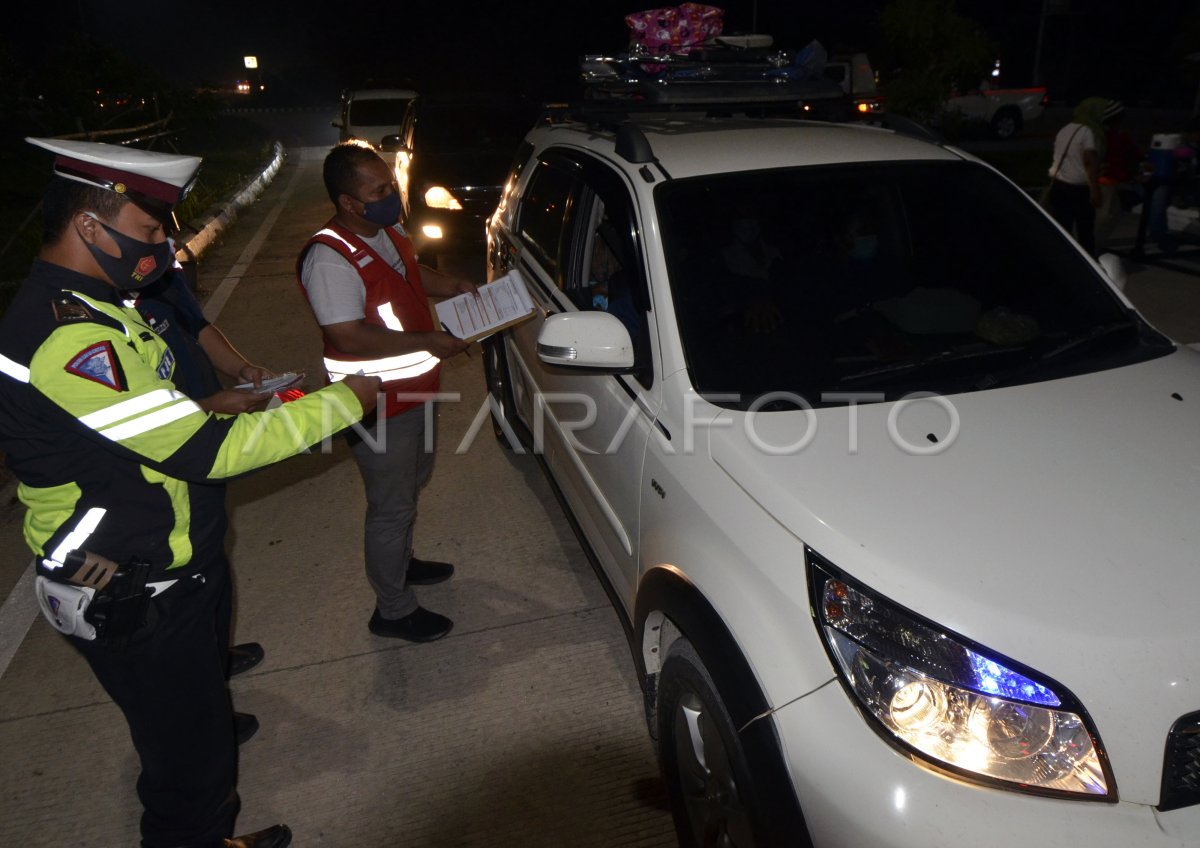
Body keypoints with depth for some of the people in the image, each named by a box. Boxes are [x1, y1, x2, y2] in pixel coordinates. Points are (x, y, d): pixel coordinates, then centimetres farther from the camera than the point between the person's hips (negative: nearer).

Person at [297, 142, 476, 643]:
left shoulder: (388, 232, 4)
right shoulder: (330, 259, -26)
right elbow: (349, 337, -30)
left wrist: (455, 286, 5)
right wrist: (429, 343, -27)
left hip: (416, 388, 10)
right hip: (379, 404, -10)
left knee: (413, 479, 27)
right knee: (391, 507, 3)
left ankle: (401, 562, 50)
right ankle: (393, 612, 22)